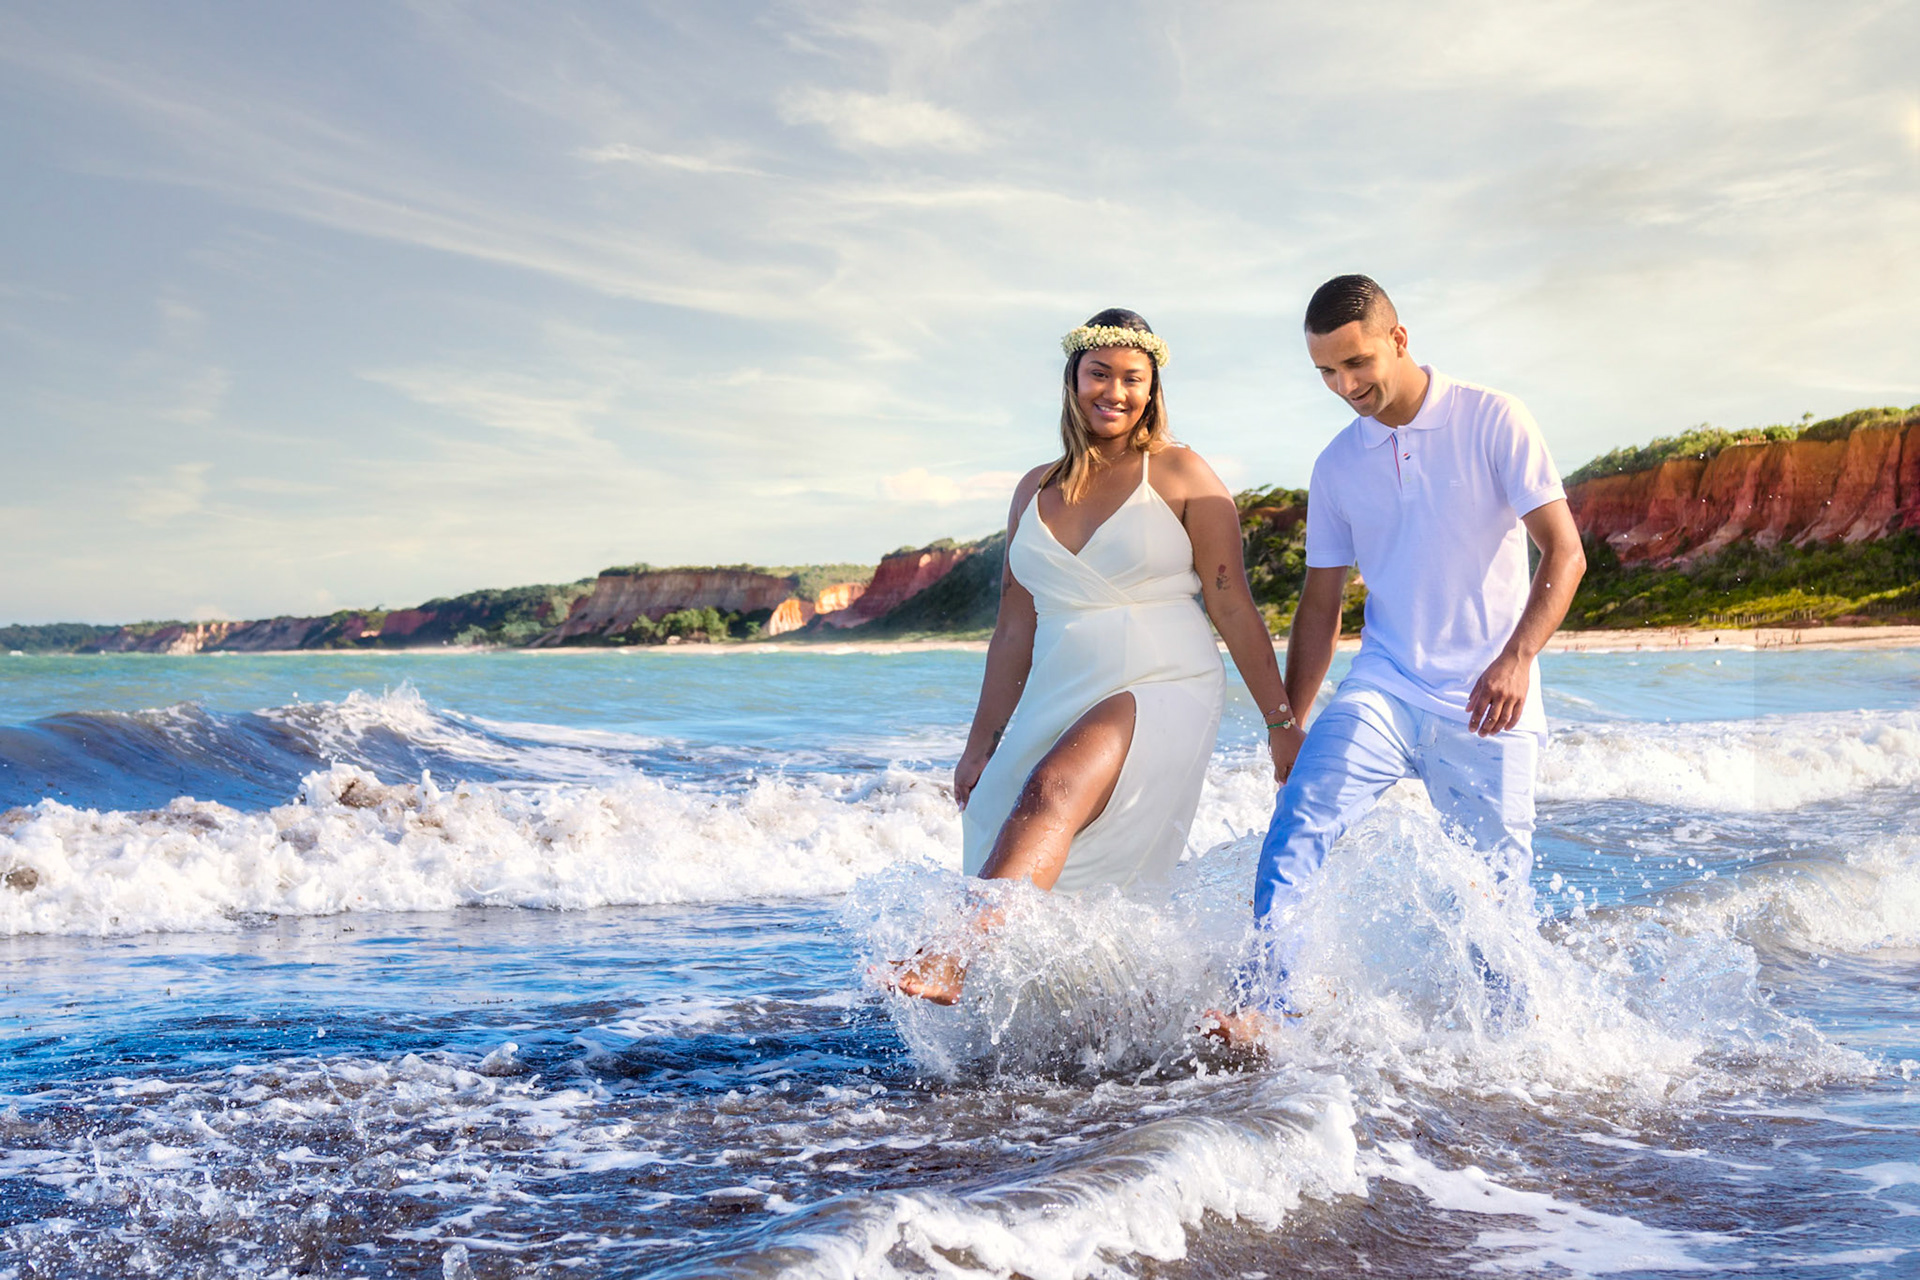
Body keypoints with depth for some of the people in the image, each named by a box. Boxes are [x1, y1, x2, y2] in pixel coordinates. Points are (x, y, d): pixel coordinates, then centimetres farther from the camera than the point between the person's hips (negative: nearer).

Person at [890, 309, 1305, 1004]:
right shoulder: (1036, 490, 15)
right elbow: (1015, 628, 17)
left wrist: (1281, 720, -2)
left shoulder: (1180, 475, 3)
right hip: (1057, 705, 6)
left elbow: (1234, 608, 1)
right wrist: (981, 743, 15)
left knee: (1052, 791, -31)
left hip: (1163, 693, -6)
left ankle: (959, 957, -43)